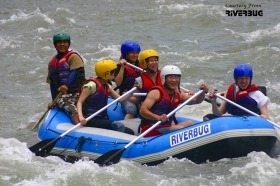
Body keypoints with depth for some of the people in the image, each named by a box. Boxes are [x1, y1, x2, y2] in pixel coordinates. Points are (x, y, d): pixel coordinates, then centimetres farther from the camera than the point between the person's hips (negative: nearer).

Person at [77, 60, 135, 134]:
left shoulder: (107, 87, 17)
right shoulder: (92, 85, -8)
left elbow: (120, 99, 13)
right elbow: (80, 102, -13)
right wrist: (80, 116, -31)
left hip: (103, 119, 9)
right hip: (91, 120, -9)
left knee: (130, 132, -8)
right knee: (118, 125, -30)